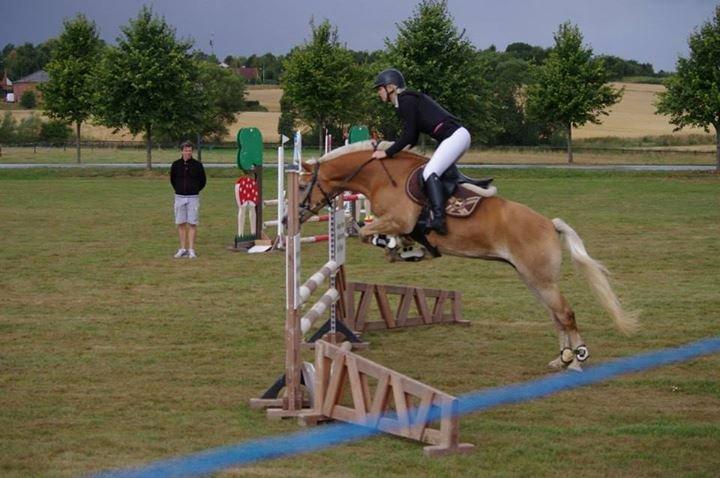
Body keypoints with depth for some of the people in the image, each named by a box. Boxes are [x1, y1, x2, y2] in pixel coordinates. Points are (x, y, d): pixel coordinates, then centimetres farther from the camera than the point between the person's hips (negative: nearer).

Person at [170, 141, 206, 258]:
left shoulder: (197, 165, -2)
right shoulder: (176, 165, 3)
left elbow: (203, 181, 10)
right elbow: (172, 179, 17)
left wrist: (195, 190, 8)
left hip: (193, 197, -2)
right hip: (179, 197, 2)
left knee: (192, 224, -3)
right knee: (181, 224, 4)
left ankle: (191, 250, -1)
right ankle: (183, 249, 10)